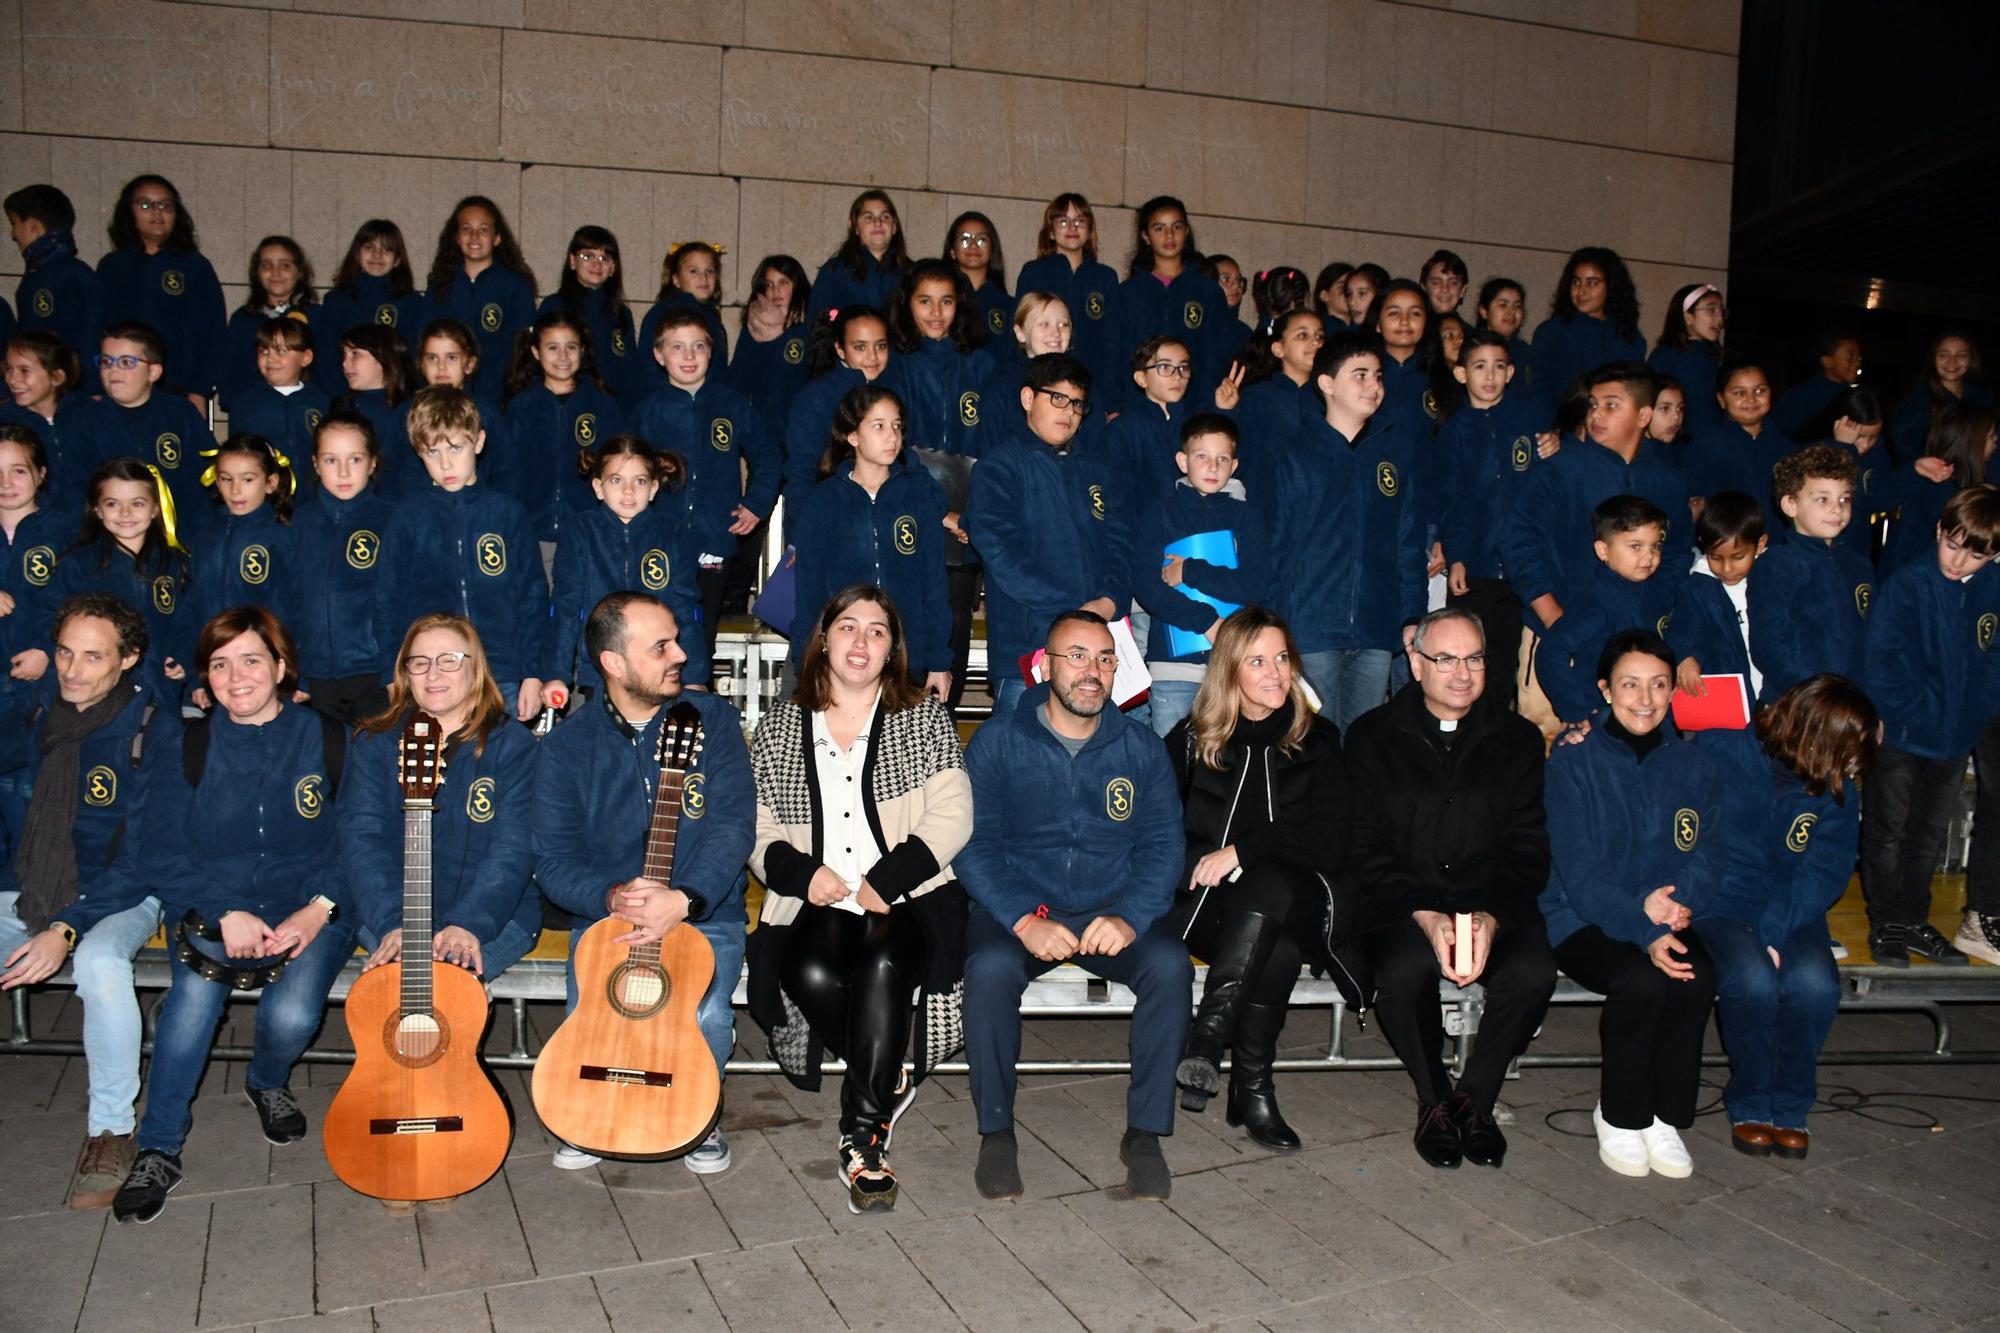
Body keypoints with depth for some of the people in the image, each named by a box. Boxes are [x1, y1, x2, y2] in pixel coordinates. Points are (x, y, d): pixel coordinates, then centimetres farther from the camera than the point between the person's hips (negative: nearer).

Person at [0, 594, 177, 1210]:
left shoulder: (156, 731, -11)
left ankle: (112, 1128, -17)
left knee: (100, 962, -36)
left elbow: (143, 853, -15)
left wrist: (68, 928, -27)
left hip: (116, 897, -4)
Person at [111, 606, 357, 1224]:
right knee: (194, 994, -29)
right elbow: (161, 853, 0)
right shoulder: (190, 750, 4)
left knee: (292, 1015, -26)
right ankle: (158, 1151, -14)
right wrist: (225, 913, -14)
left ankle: (268, 1082, 12)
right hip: (217, 910, 1)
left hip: (312, 911, -1)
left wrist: (320, 907, -14)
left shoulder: (328, 741, -1)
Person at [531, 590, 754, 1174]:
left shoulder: (711, 719, -3)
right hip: (604, 916, 1)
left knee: (704, 1017, -28)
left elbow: (734, 826, -12)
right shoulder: (569, 743, -1)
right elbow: (553, 859, -4)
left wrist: (683, 899, -29)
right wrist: (613, 897, -24)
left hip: (704, 915, -1)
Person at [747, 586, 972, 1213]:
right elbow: (756, 830, 13)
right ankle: (886, 1085, -4)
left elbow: (951, 818, 0)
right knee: (811, 974, -31)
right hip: (815, 903, 2)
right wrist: (800, 872, -8)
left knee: (882, 965, -34)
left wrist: (884, 881, -12)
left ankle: (862, 1134, -20)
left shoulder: (925, 719, 11)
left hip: (908, 900, -2)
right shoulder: (779, 728, 16)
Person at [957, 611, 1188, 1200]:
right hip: (1017, 909, -1)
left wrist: (1130, 918, -19)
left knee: (1170, 964, -28)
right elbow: (973, 843, -5)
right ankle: (996, 1130, -13)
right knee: (989, 966, -33)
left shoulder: (1141, 748, 7)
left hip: (1113, 912, 2)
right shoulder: (999, 740, 1)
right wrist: (1024, 919, -21)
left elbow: (1163, 846, 1)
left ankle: (1145, 1131, -12)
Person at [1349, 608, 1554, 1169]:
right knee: (1405, 968, -34)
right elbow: (1365, 848, -2)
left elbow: (1527, 849, 4)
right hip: (1401, 906, -2)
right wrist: (1424, 915, -18)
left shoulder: (1518, 739, 10)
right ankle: (1434, 1100, -5)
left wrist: (1491, 917, -15)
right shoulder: (1372, 737, 4)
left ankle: (1476, 1098, -2)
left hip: (1494, 906, 2)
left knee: (1533, 970, -29)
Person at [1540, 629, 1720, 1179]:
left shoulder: (1696, 766, 9)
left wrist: (1675, 900, -19)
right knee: (1641, 980, -32)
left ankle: (1666, 1116, -9)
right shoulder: (1573, 763, -5)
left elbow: (1708, 856, 4)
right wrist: (1645, 932, -27)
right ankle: (1620, 1117, -8)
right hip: (1581, 922, -3)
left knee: (1697, 978, -29)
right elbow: (1578, 872, -12)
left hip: (1667, 922, 4)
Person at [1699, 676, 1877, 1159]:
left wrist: (1772, 933, -18)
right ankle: (1750, 1105, -5)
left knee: (1814, 981, -29)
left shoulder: (1839, 789, 5)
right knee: (1753, 978, -32)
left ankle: (1789, 1107, -3)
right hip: (1719, 907, -3)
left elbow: (1824, 875, -2)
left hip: (1791, 915, 3)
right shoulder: (1720, 752, -8)